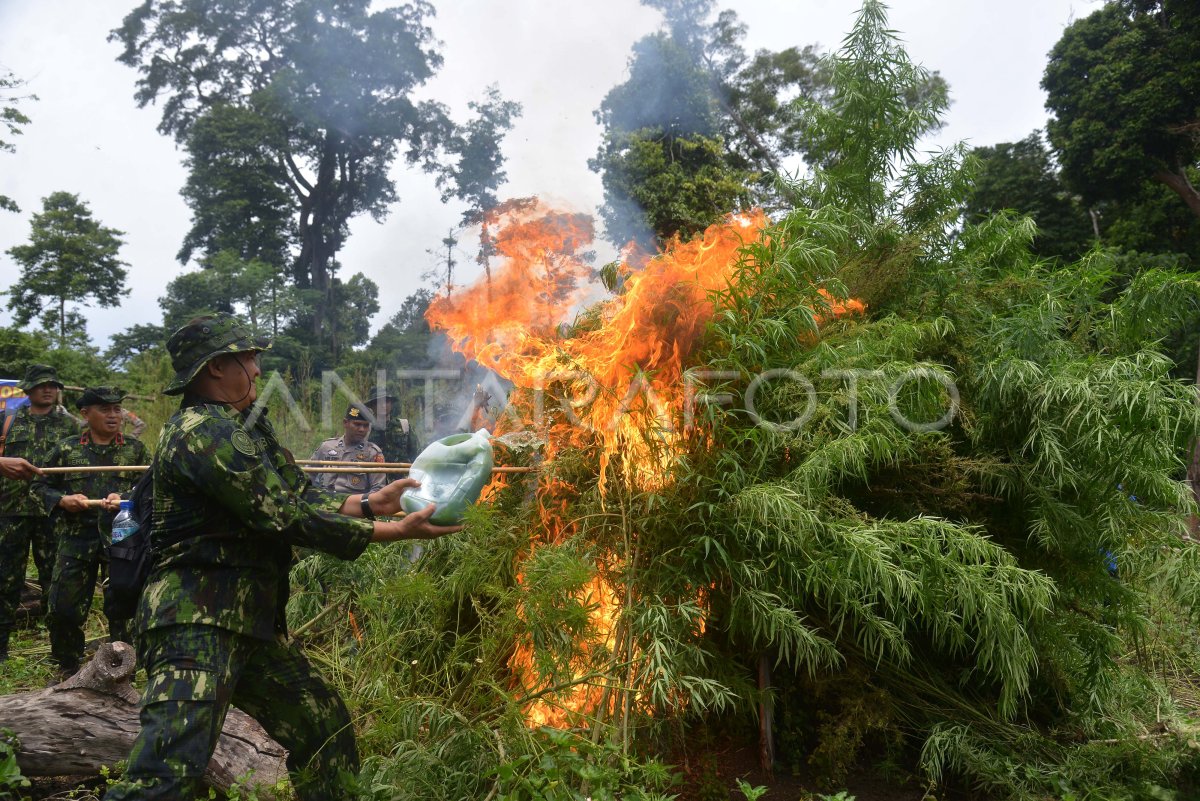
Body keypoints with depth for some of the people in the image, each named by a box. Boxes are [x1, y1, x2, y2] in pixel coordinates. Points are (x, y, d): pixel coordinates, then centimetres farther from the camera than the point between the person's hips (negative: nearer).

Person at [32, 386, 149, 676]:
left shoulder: (135, 449, 4)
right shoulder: (67, 448, 6)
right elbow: (40, 486, 10)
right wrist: (61, 501, -9)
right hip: (76, 537, 1)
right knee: (62, 608, 5)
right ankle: (67, 667, 26)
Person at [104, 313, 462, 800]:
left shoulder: (243, 426, 14)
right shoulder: (203, 431, -16)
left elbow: (299, 496, 15)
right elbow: (289, 518, -19)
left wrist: (373, 503, 7)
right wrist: (398, 531, -15)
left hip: (250, 622, 10)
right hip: (198, 620, -10)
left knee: (327, 727, 15)